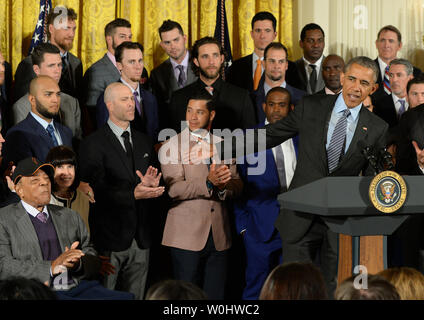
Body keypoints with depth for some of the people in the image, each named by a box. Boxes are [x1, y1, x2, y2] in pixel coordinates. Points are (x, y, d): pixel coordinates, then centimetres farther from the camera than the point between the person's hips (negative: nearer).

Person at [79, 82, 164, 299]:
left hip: (140, 239, 6)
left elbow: (154, 186, 16)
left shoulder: (143, 142, 14)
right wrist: (133, 194, -27)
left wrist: (150, 185, -8)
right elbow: (96, 191, -15)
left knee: (135, 297, 11)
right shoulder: (92, 145, -6)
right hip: (110, 240, -5)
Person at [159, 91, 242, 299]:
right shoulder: (171, 147, 0)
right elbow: (173, 189, -13)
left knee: (216, 294, 6)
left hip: (219, 236, 4)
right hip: (187, 235, -4)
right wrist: (208, 183, -26)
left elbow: (237, 186, 7)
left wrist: (223, 186, -16)